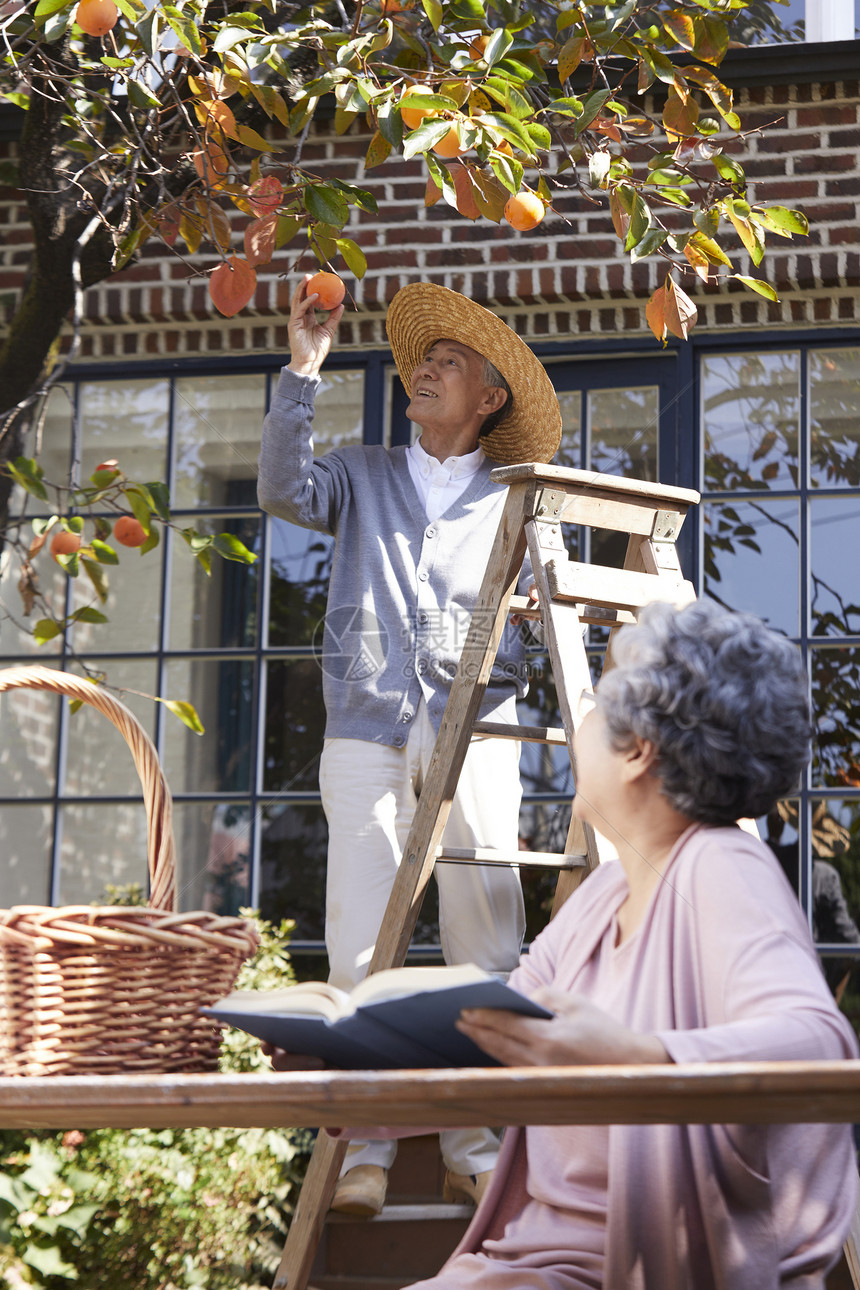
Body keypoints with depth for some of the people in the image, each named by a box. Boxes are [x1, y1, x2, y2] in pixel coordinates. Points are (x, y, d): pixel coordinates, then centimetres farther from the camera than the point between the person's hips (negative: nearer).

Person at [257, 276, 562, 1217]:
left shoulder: (512, 506, 18)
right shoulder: (363, 477, 19)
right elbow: (284, 490, -1)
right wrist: (304, 369, -4)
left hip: (474, 734, 0)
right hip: (366, 733, 0)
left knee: (484, 944, -5)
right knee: (361, 946, -6)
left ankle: (476, 1145, 1)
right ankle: (367, 1145, -2)